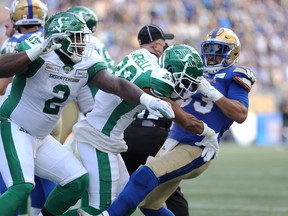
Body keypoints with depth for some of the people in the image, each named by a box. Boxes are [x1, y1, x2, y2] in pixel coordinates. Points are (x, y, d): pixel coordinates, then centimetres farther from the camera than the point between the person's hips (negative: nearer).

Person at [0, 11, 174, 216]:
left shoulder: (87, 64, -4)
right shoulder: (41, 55, -22)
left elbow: (117, 84, -16)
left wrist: (149, 100, -32)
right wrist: (38, 51, -43)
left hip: (40, 138, 8)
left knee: (77, 181, 7)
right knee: (22, 186, -25)